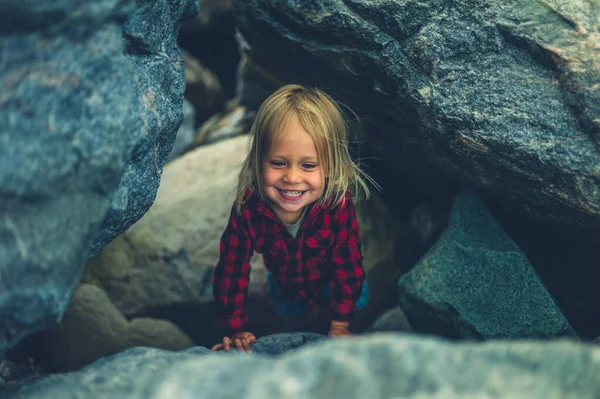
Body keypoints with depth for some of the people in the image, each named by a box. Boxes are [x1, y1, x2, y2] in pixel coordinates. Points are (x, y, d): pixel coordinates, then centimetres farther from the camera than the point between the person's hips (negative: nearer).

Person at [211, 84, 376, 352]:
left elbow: (348, 265, -29)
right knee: (288, 311, 30)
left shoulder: (339, 207, -43)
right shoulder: (248, 209, -41)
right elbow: (231, 269, -30)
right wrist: (236, 329, -25)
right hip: (284, 278, 2)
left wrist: (340, 326, -21)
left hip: (330, 276, -1)